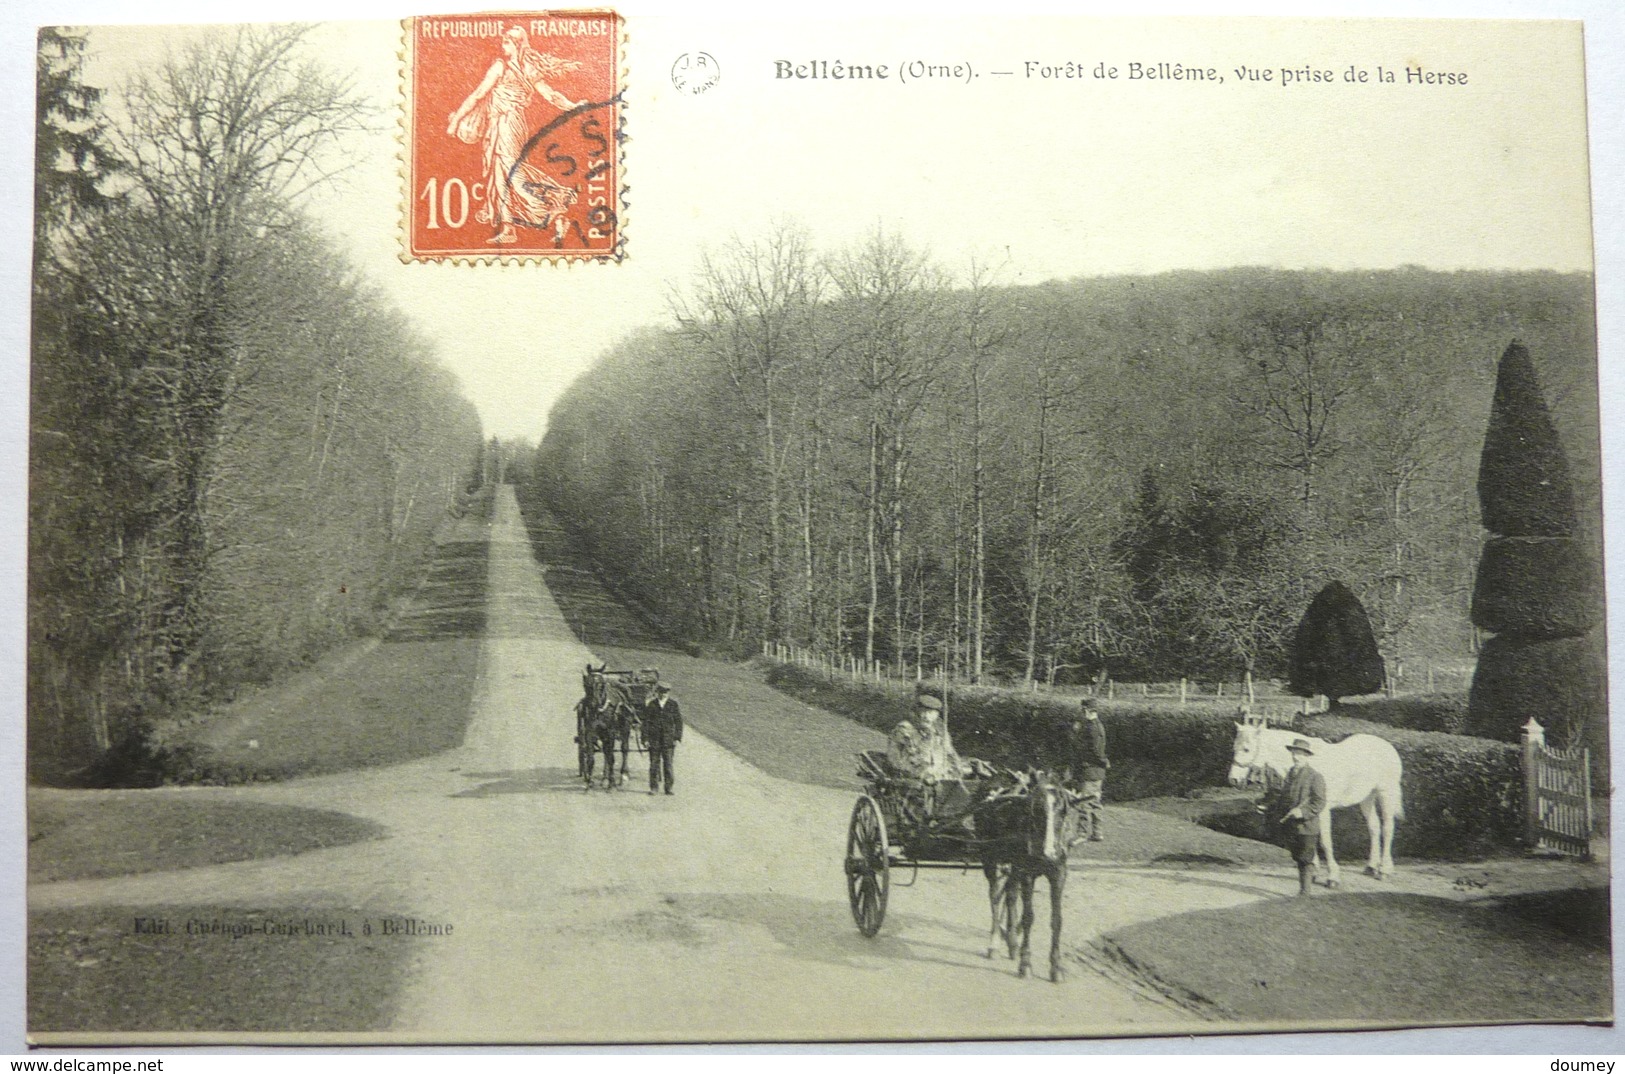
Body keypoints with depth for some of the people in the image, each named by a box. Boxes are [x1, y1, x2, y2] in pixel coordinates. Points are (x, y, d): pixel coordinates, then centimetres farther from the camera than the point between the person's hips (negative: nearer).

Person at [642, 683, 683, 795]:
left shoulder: (673, 704, 4)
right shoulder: (651, 704, 3)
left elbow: (678, 721, 6)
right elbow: (646, 722, 4)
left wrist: (677, 738, -2)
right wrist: (645, 739, -2)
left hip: (668, 738, 0)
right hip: (654, 738, 0)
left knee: (668, 763, -2)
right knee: (654, 763, 3)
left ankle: (669, 787, 5)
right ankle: (654, 788, 9)